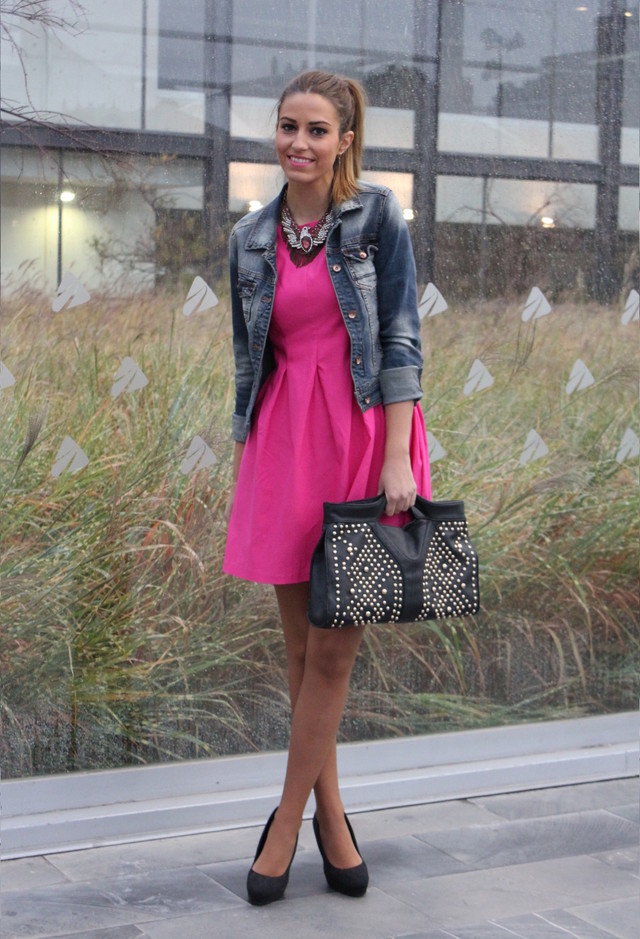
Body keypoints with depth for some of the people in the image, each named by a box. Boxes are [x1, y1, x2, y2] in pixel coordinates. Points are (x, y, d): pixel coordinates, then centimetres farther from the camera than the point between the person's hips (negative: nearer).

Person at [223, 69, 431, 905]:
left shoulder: (377, 217, -1)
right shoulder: (252, 239, 10)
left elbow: (400, 338, -6)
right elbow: (249, 356, 15)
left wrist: (396, 459, -14)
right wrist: (244, 457, 13)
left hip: (365, 431, -4)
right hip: (284, 441, 4)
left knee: (334, 648, -2)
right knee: (302, 646, 7)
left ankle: (289, 821, 10)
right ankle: (330, 815, 21)